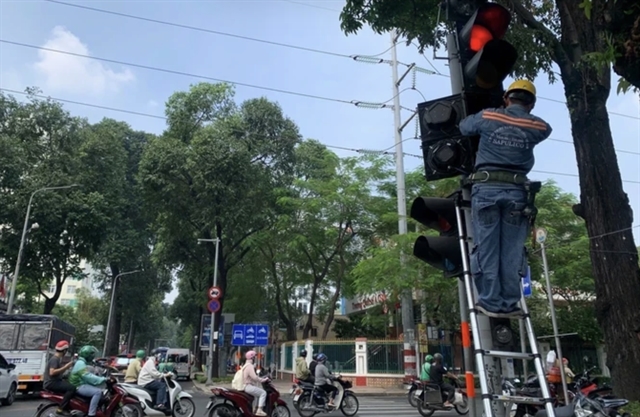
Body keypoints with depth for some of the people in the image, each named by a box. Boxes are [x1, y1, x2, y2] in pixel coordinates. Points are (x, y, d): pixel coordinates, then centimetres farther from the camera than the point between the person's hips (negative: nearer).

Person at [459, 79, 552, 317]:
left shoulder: (487, 116, 6)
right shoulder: (538, 126, 8)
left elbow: (463, 127, 23)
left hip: (486, 187, -1)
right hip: (515, 191, 1)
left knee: (486, 248, 0)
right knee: (511, 251, 5)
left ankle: (491, 302, 1)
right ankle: (509, 304, 8)